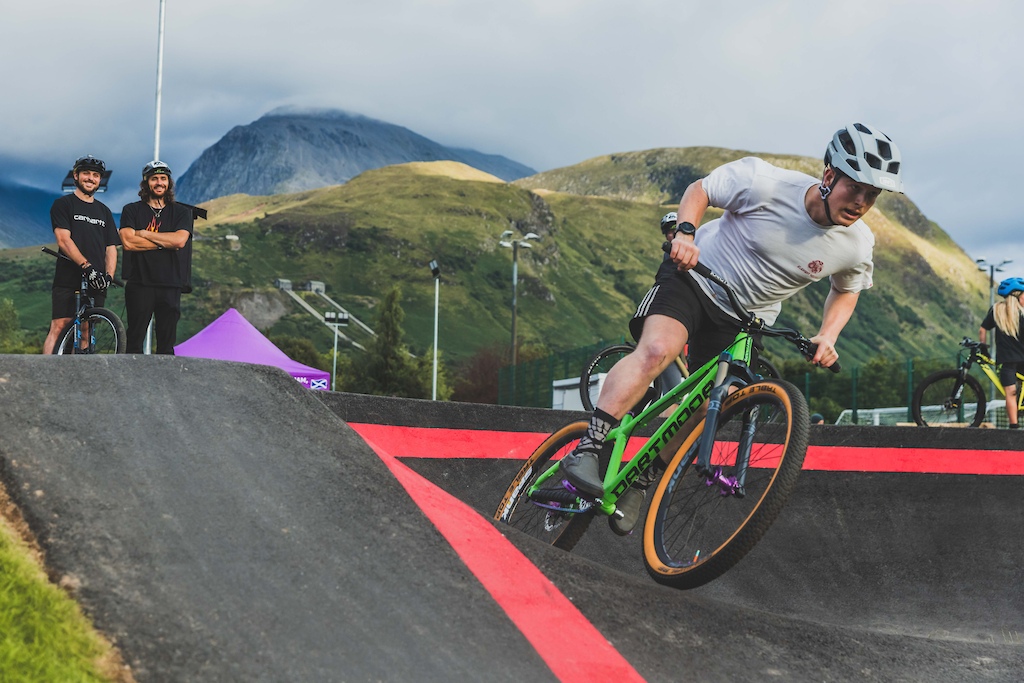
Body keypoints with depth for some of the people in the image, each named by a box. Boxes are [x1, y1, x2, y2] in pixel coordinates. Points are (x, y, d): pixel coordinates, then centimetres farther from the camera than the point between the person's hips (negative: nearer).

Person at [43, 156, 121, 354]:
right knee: (59, 327, -13)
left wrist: (108, 275, -5)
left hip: (95, 284, 4)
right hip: (68, 280, -4)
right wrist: (87, 265, -20)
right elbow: (63, 240, -7)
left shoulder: (104, 211, 21)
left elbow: (111, 248, 15)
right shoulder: (63, 204, 6)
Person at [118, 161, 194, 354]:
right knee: (135, 343, -3)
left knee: (167, 344, 2)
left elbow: (180, 240, -7)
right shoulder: (132, 210, 8)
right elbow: (128, 242, -7)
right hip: (139, 284, -1)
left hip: (170, 286, 1)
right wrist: (165, 243, -7)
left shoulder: (182, 212, 11)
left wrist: (144, 234, -5)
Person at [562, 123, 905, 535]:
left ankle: (639, 483, 20)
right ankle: (587, 451, -31)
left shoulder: (857, 247, -12)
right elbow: (700, 190, -8)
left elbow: (846, 290, 11)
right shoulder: (765, 183, -24)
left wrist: (828, 336, -6)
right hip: (697, 276, -4)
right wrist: (686, 231, -27)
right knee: (657, 349, -31)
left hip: (745, 321, 4)